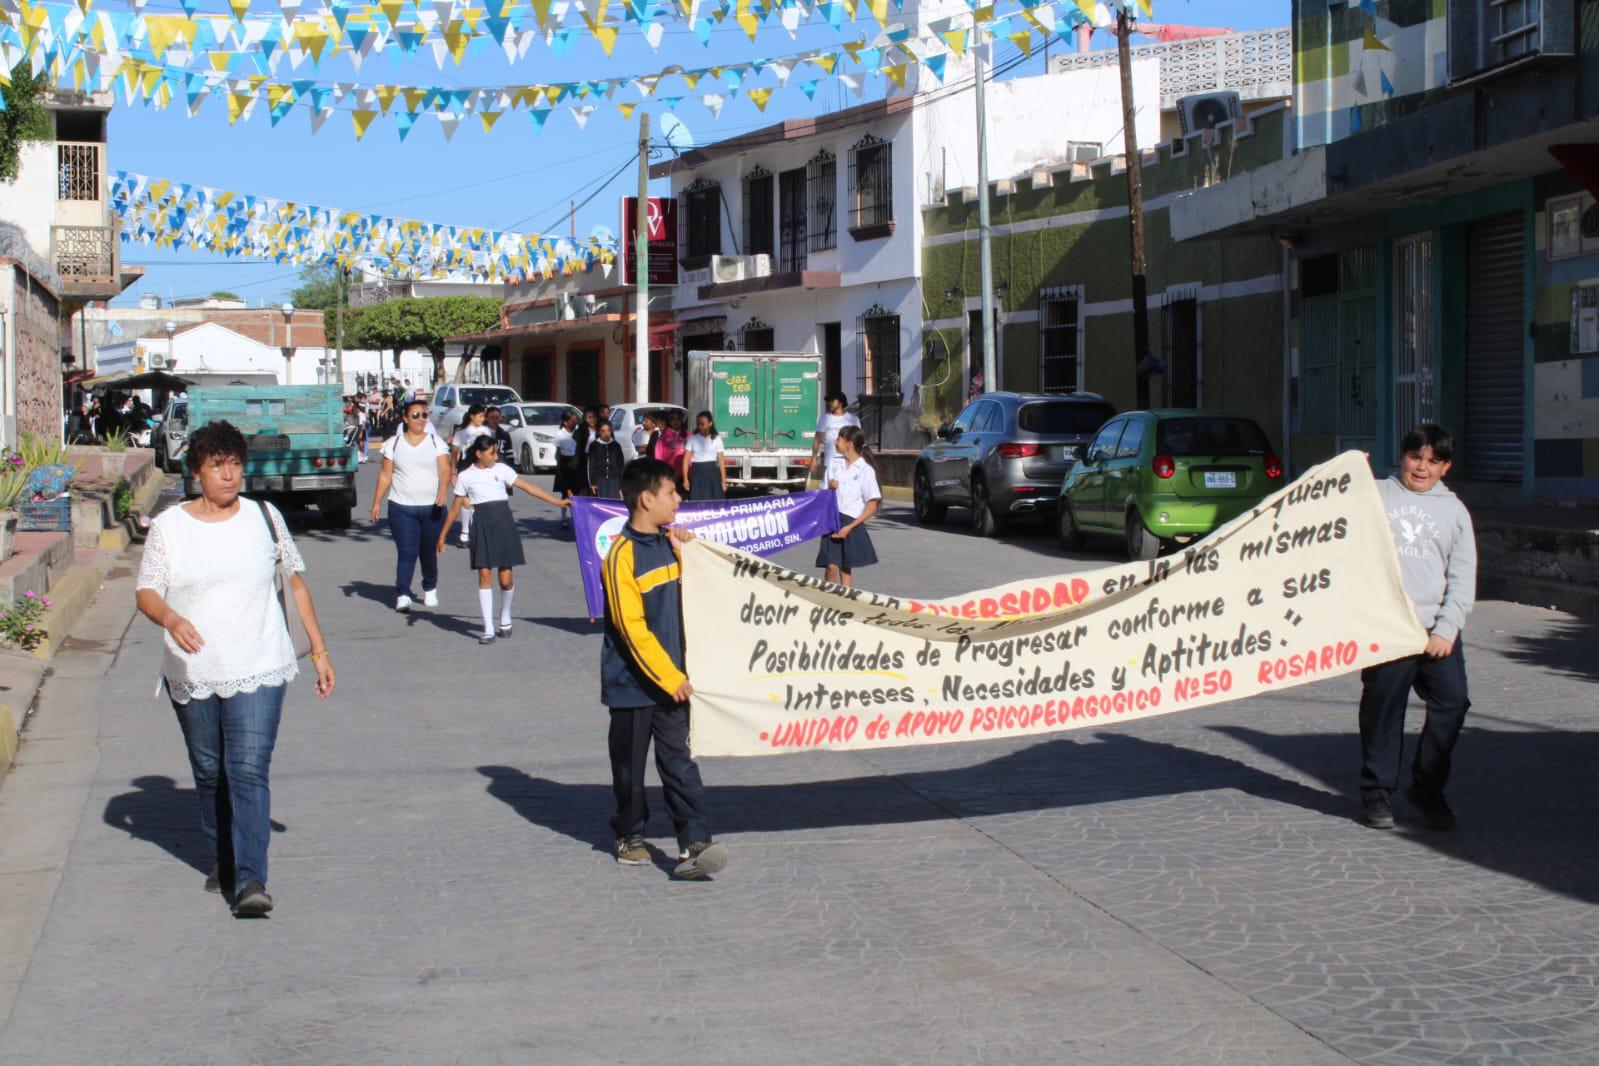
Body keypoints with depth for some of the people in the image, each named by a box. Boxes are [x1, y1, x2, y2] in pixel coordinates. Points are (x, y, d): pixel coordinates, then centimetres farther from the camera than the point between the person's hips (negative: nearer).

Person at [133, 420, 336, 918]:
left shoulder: (264, 518, 2)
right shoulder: (168, 527, 0)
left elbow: (297, 581, 10)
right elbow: (146, 592, -3)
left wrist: (319, 650, 9)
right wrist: (172, 619, -26)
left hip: (257, 671, -1)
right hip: (192, 675, 2)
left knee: (249, 771, -13)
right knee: (209, 773, 14)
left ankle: (250, 880, -17)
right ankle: (222, 860, 35)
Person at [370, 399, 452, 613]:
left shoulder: (436, 442, 5)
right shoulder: (394, 443, 6)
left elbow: (445, 469, -7)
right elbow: (385, 475, 7)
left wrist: (443, 488, -27)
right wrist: (376, 502, 3)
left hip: (432, 507, 1)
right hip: (402, 507, -1)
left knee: (429, 552, 10)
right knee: (407, 552, -10)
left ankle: (430, 590, 29)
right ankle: (402, 595, -11)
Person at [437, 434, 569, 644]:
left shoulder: (501, 469, 6)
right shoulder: (465, 476, 5)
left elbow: (528, 487, 5)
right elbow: (455, 508, 12)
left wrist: (557, 501, 0)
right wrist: (442, 535, 13)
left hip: (503, 523, 1)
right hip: (482, 526, 0)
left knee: (505, 579, -2)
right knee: (484, 575, -5)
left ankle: (505, 616, 27)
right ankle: (488, 629, 0)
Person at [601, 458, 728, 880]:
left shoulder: (669, 544, 8)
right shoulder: (622, 555, -15)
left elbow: (683, 601, 20)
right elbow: (632, 628, -17)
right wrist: (669, 678, -16)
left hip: (670, 678, 5)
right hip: (633, 682, -5)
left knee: (678, 760, -2)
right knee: (630, 763, 9)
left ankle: (694, 844, -9)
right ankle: (630, 834, 27)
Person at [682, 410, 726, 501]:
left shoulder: (716, 439, 3)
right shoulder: (692, 439, 3)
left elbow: (721, 461, 3)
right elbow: (686, 460, 2)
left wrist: (723, 480, -2)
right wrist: (685, 479, -5)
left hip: (712, 472, 0)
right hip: (697, 473, 0)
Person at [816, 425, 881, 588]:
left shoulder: (866, 470, -6)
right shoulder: (835, 464, 9)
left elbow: (872, 507, -7)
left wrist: (850, 527, -14)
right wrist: (830, 487, -5)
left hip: (851, 523, -3)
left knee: (845, 567, 3)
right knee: (831, 566, -8)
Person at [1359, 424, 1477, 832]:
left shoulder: (1454, 511, 15)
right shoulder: (1376, 496, 12)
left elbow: (1462, 579, 10)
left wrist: (1446, 629, -1)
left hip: (1437, 629, 2)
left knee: (1452, 700, -8)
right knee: (1383, 706, -1)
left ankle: (1427, 788, 7)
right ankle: (1377, 791, 11)